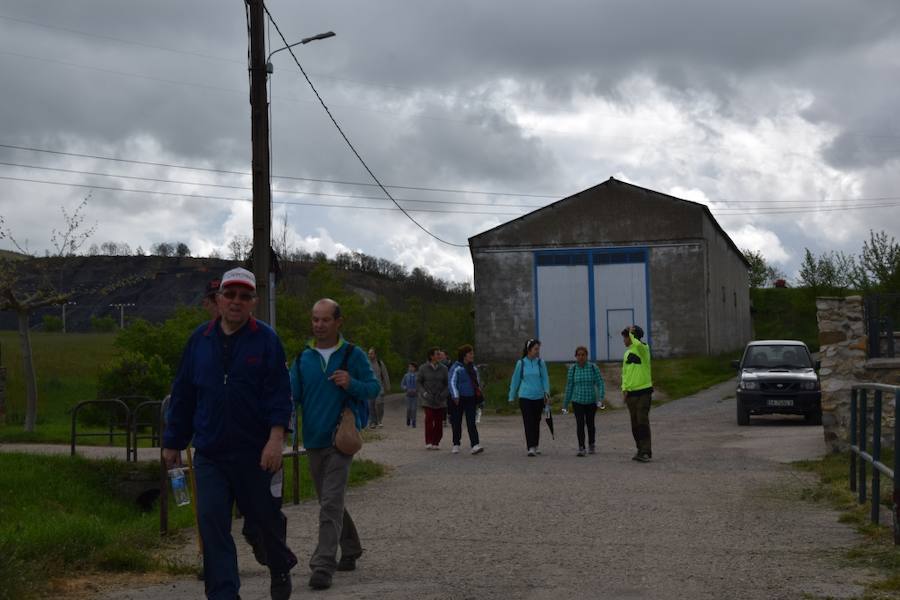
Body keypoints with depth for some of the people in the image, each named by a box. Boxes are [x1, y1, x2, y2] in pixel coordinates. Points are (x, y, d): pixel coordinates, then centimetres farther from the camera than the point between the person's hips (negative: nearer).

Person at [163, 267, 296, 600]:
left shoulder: (266, 340, -3)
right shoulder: (200, 339, 5)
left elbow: (279, 393, -8)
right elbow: (182, 395, 10)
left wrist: (276, 437, -20)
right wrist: (172, 443, 11)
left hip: (254, 453, -2)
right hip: (209, 453, 2)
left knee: (264, 517, 12)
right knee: (212, 522, -6)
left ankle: (281, 568, 41)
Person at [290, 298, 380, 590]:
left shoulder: (353, 355, -2)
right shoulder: (303, 358, 6)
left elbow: (374, 387, 0)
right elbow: (291, 394, 2)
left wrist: (352, 384, -19)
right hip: (313, 441, 5)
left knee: (331, 504, -14)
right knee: (330, 501, 17)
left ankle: (323, 566, -16)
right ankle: (350, 550, 36)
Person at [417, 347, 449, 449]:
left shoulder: (443, 369, 3)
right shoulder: (423, 368, -2)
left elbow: (447, 384, 7)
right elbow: (418, 382, 2)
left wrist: (444, 394, -9)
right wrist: (424, 393, -12)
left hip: (440, 399, 2)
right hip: (427, 399, -2)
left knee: (439, 421, -2)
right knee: (429, 418, -16)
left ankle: (436, 442, 6)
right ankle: (428, 442, -13)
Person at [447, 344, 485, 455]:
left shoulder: (473, 368, 14)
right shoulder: (456, 368, -6)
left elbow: (477, 382, 22)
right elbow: (452, 382, -14)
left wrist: (479, 396, 20)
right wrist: (455, 396, -25)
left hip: (470, 399, 4)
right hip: (458, 399, -4)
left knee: (471, 422, -6)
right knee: (457, 422, 6)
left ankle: (475, 445, -16)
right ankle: (456, 445, 18)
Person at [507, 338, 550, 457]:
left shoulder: (540, 363, 1)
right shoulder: (521, 363, 0)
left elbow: (545, 379, 3)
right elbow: (515, 380, 8)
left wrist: (547, 392, -11)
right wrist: (512, 396, 11)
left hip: (538, 397, 2)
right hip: (525, 397, -2)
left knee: (536, 422, 11)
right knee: (528, 423, -8)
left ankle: (536, 445, 26)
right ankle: (531, 447, -12)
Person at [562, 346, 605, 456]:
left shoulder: (593, 368, -5)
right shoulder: (572, 369, -2)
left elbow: (600, 384, -6)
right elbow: (569, 387, 3)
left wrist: (601, 398, -20)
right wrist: (565, 404, 6)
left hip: (591, 401, 0)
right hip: (577, 401, 0)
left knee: (590, 423, 13)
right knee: (580, 424, -12)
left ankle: (592, 445, 33)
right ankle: (581, 448, -10)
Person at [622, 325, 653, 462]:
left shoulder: (643, 349, -7)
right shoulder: (627, 354, 14)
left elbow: (638, 345, -32)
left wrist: (631, 333, -16)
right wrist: (624, 388, 7)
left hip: (643, 391, -7)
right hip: (631, 393, 7)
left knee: (643, 421, -11)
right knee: (635, 423, 9)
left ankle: (646, 452, -9)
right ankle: (641, 450, 16)